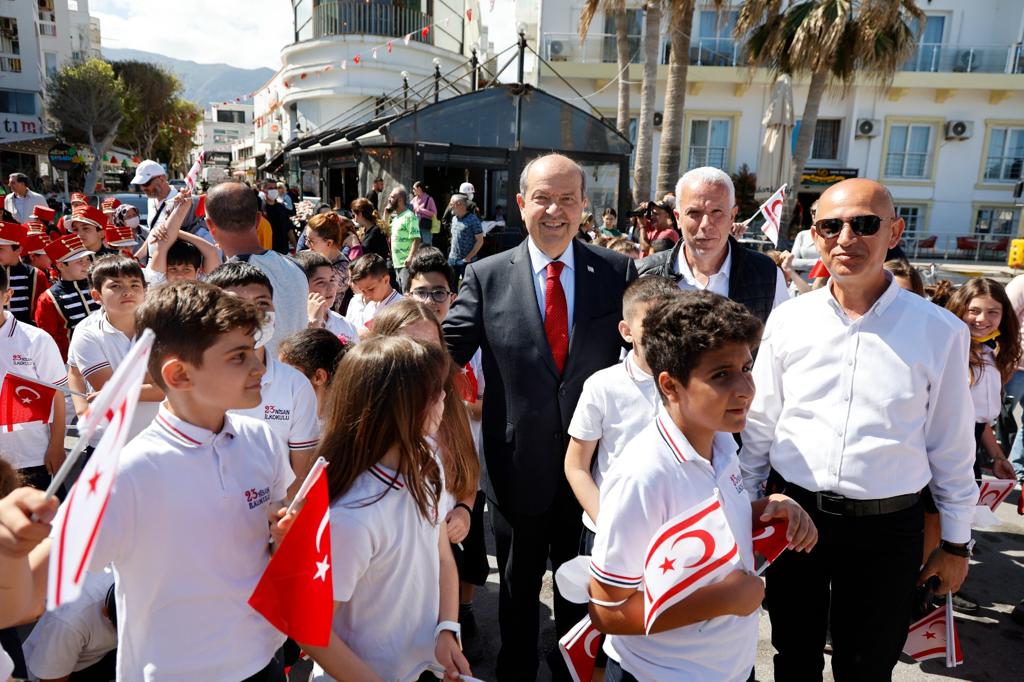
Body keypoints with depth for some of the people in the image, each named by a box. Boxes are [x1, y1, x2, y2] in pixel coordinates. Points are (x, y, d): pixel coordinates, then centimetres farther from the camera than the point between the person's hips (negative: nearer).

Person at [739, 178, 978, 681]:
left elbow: (951, 446, 0)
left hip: (886, 528, -1)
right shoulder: (788, 319, -4)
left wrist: (956, 543, 7)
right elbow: (758, 426, 3)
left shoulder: (940, 332, -7)